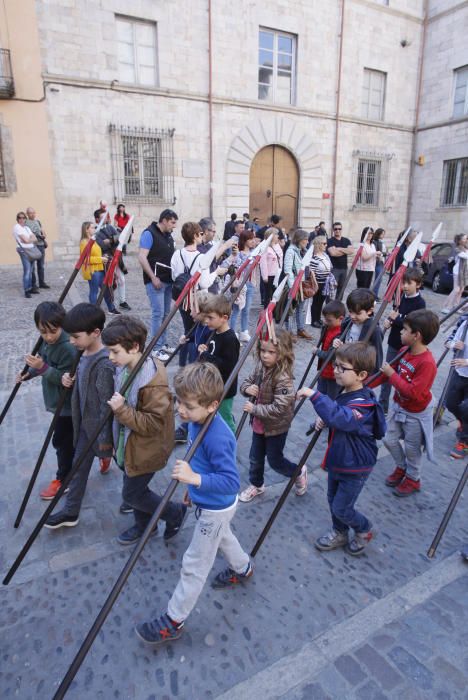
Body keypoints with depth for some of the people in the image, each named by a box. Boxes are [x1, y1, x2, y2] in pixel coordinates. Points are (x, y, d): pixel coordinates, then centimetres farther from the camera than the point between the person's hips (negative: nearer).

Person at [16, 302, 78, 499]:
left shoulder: (68, 348, -27)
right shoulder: (47, 342, 0)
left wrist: (43, 368, -35)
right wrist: (28, 373, 4)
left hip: (66, 405, -9)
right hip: (59, 402, 9)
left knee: (62, 441, 3)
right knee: (69, 439, 21)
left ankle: (62, 480, 22)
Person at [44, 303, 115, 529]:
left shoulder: (104, 364, -29)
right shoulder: (84, 353, -2)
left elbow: (106, 403, -24)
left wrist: (104, 437, -17)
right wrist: (70, 378, -8)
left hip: (99, 426, -9)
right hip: (84, 423, 9)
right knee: (79, 466, 19)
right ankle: (71, 512, 33)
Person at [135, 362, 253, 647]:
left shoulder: (218, 438, -38)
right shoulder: (198, 422, -11)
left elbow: (231, 482, -36)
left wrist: (196, 479, -47)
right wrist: (194, 484, 17)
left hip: (215, 510, -9)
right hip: (211, 504, 9)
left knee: (195, 565, 8)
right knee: (223, 537, 34)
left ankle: (173, 621, 27)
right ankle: (243, 568, 61)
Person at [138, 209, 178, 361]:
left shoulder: (169, 235, 15)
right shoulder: (149, 234, -9)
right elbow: (142, 258, -16)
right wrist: (153, 277, -19)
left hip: (168, 280, 8)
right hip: (155, 281, -8)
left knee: (165, 313, 12)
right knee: (158, 313, -8)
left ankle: (163, 344, 22)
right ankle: (157, 348, -1)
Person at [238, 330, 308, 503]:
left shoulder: (283, 378, -30)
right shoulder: (260, 367, -7)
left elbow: (279, 409, -32)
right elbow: (246, 381, 7)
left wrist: (255, 409, -28)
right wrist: (247, 388, -16)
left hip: (276, 427, -7)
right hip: (259, 423, 7)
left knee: (275, 460, 13)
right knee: (255, 458, 20)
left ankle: (299, 472, 41)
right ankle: (256, 485, 44)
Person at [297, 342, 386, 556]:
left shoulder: (361, 404, -31)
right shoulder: (345, 394, -2)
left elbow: (339, 417, -51)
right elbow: (334, 417, 14)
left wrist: (314, 395, -53)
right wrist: (323, 420, -8)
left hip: (355, 467, -8)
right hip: (337, 460, 8)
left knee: (341, 508, 5)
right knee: (333, 500, 21)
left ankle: (364, 530, 34)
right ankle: (340, 533, 44)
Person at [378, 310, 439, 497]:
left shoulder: (427, 363, -32)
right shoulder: (405, 352, -6)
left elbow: (413, 392, -34)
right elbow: (394, 374, 9)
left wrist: (392, 375, -31)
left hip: (415, 414, -7)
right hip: (399, 407, 7)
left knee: (412, 449, 13)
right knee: (390, 440, 19)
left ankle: (413, 479, 38)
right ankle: (401, 468, 45)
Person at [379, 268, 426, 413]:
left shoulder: (420, 303, -13)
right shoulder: (400, 297, 4)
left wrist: (396, 319, -18)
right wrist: (389, 319, -6)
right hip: (393, 343, 6)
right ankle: (382, 406, 25)